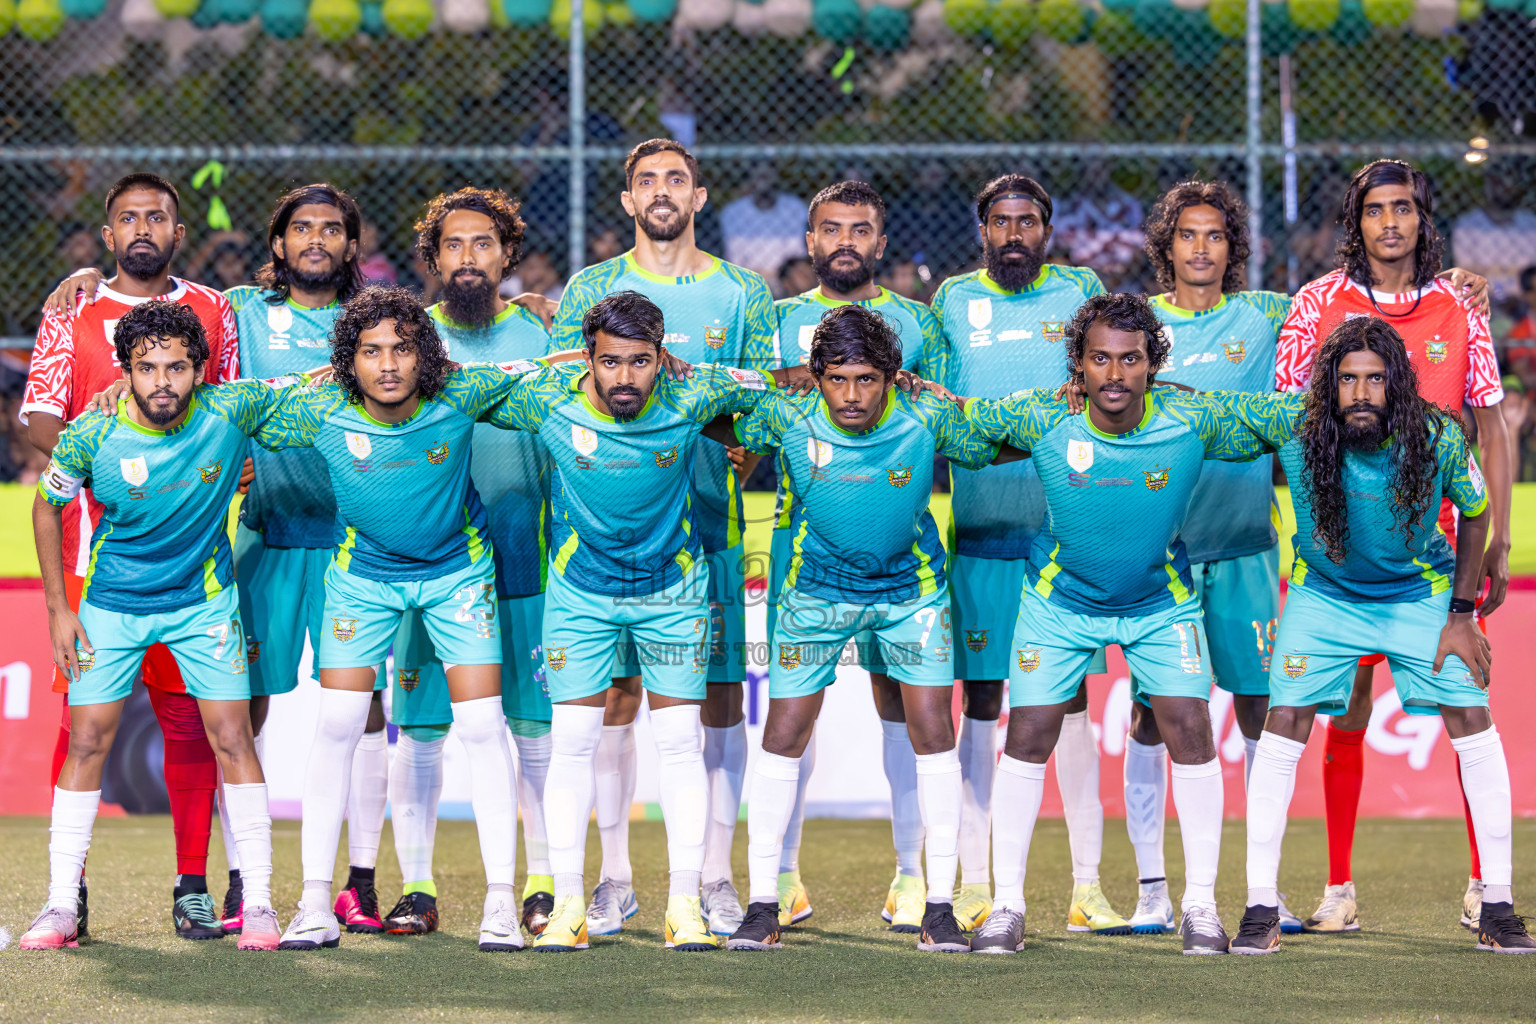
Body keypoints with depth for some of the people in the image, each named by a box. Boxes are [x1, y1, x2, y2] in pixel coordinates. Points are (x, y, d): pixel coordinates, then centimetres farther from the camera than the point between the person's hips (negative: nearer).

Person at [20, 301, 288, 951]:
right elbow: (47, 506, -2)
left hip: (203, 598, 0)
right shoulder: (91, 436, -20)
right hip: (112, 604, 0)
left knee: (232, 737, -7)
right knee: (87, 740, -3)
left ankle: (257, 903, 0)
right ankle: (62, 906, 3)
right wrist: (58, 608, -2)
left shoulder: (229, 412, -19)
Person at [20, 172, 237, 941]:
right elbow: (39, 417, 2)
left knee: (190, 714, -2)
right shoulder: (70, 316, 10)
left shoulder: (212, 312, 14)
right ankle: (67, 886, 1)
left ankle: (192, 886, 3)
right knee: (83, 711, -4)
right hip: (96, 537, -1)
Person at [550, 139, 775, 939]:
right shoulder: (591, 289, 9)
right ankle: (614, 878, 7)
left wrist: (740, 471, -10)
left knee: (719, 693, 0)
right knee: (614, 695, -1)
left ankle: (715, 875, 7)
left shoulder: (743, 293, 10)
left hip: (710, 520, 0)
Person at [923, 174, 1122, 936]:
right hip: (980, 527, 0)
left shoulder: (1081, 292, 10)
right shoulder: (951, 300, 11)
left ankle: (1086, 885, 3)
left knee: (1071, 701, 1)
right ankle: (975, 883, 5)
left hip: (1066, 523, 0)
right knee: (982, 703, 2)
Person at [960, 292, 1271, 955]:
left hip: (1161, 601, 0)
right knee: (1028, 738, -4)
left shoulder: (1193, 420, -23)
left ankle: (1200, 904, 3)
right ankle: (1007, 904, 8)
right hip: (1060, 598, 0)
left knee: (1190, 732, -9)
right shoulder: (1041, 419, -23)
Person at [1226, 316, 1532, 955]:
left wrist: (1461, 614, -7)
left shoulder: (1439, 439, -25)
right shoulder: (1293, 424, -26)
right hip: (1323, 592, 0)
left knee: (1472, 722, -9)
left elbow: (1475, 514, -6)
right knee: (1284, 724, -11)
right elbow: (1209, 404, -9)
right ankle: (1260, 908, -2)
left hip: (1420, 591, 0)